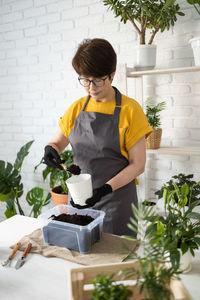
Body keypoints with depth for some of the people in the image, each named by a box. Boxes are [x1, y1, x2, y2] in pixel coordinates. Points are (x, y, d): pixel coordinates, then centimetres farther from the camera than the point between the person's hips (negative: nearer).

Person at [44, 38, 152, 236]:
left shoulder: (129, 109, -9)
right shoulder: (77, 108, 4)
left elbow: (138, 165, -10)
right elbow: (57, 141, 15)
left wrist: (106, 188, -22)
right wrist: (50, 149, -9)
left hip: (116, 200, -4)